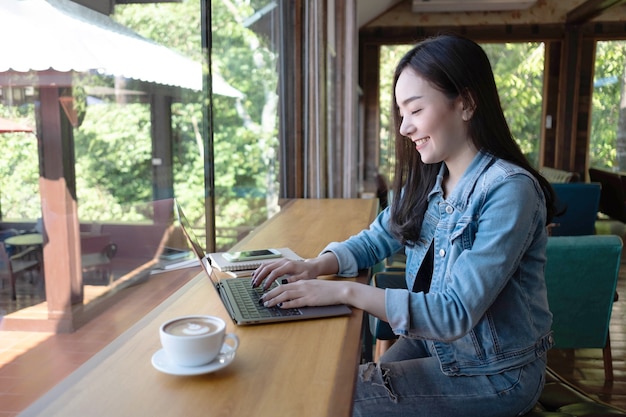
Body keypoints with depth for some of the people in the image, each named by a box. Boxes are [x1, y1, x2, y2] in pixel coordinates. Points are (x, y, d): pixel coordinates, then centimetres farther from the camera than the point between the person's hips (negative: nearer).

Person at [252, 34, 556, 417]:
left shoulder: (508, 190, -24)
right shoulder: (428, 179, -1)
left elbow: (456, 312, -27)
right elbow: (375, 240, 9)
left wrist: (346, 291, -30)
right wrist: (316, 266, -10)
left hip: (496, 374, -6)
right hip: (435, 342, 6)